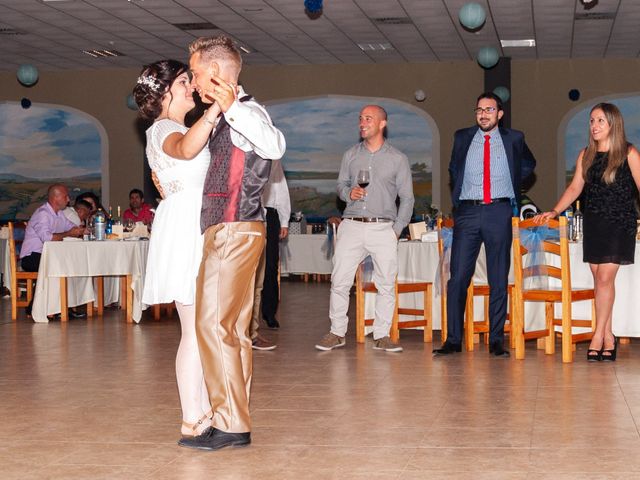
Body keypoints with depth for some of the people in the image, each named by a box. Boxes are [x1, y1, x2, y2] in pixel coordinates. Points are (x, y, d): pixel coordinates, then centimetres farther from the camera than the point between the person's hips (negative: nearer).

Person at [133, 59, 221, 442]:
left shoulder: (180, 130, 23)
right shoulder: (164, 130, -11)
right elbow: (186, 148, -35)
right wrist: (217, 108, -43)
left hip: (199, 233, 10)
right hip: (184, 233, -10)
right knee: (196, 330, -8)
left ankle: (205, 410, 17)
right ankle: (192, 420, -2)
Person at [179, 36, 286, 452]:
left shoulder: (247, 112, -12)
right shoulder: (226, 116, 17)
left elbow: (275, 144, -35)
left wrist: (231, 108, -39)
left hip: (233, 231, -10)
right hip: (232, 232, 10)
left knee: (214, 326, -9)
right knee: (233, 330, 12)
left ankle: (230, 425, -4)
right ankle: (237, 420, 19)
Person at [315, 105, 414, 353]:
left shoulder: (398, 159, 7)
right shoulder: (351, 155, 13)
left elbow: (407, 198, 8)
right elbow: (340, 185, 18)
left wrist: (397, 229, -1)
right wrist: (349, 192, -6)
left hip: (383, 228, -1)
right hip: (352, 227, 1)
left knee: (386, 284, -2)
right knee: (339, 281, -3)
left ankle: (382, 336, 7)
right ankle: (337, 332, 8)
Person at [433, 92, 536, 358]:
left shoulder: (514, 139, 8)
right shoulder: (462, 137, 11)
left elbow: (528, 165, 26)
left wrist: (510, 185, 15)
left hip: (499, 212, 0)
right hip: (468, 212, 1)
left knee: (499, 280, 2)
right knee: (458, 277, -5)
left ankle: (496, 341, 7)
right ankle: (453, 340, 0)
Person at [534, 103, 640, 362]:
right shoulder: (586, 155, 10)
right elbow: (574, 188, 11)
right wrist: (554, 212, 0)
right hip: (593, 222, 4)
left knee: (605, 278, -10)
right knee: (600, 280, 4)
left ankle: (598, 335, -4)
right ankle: (608, 337, 10)